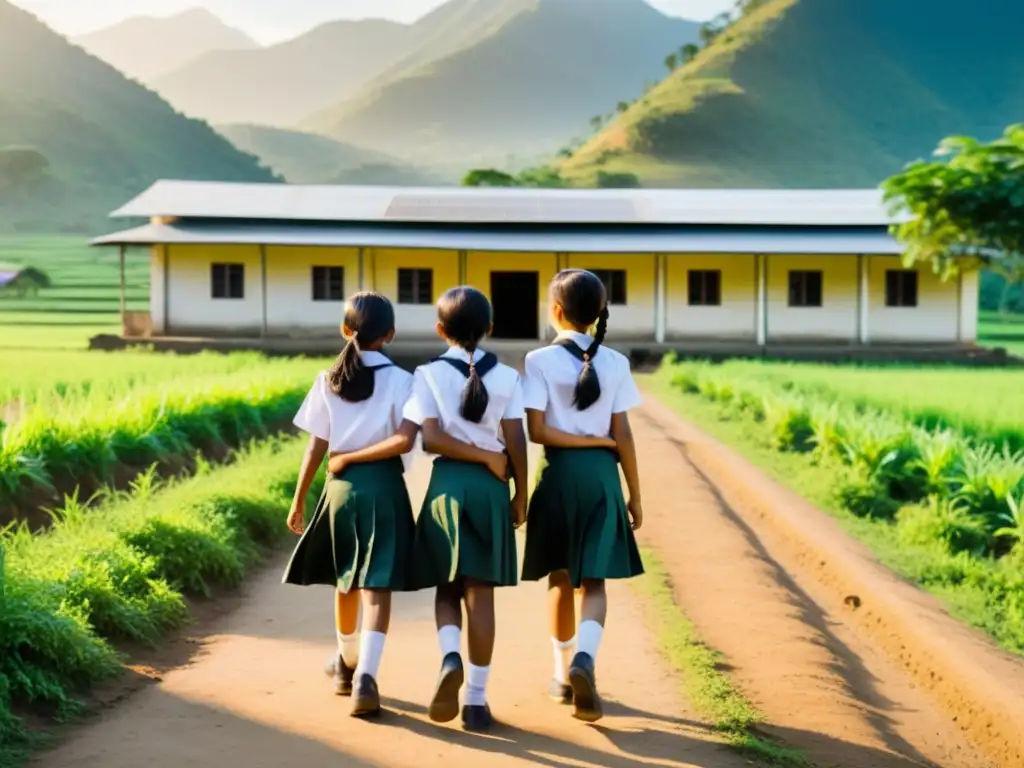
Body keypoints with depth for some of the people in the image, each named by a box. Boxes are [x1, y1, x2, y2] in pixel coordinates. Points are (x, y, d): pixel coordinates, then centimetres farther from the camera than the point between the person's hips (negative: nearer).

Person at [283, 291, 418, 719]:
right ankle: (365, 676, -19)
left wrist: (299, 500, 7)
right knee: (377, 586, -3)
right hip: (384, 485, -3)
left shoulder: (328, 381, 2)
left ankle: (348, 664, 40)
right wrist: (353, 457, -7)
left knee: (346, 581, 21)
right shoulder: (400, 380, -4)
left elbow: (316, 447, 1)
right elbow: (405, 440, -16)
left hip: (341, 487, 3)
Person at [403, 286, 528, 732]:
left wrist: (484, 457, -4)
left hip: (446, 484, 0)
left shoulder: (429, 374, -1)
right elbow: (516, 443, -2)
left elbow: (431, 439, -11)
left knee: (446, 585, 14)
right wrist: (521, 496, 7)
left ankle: (450, 658, -14)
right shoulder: (506, 377, 1)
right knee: (481, 592, 4)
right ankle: (476, 700, 5)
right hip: (490, 488, 0)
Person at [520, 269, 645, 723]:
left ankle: (564, 673, 21)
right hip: (602, 475, 1)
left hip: (559, 473, -1)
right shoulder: (615, 362, 0)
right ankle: (584, 658, -21)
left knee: (560, 579, 13)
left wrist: (578, 440, -1)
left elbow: (536, 430, -12)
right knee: (593, 581, 4)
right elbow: (622, 436, -1)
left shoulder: (541, 360, -5)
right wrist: (635, 495, 5)